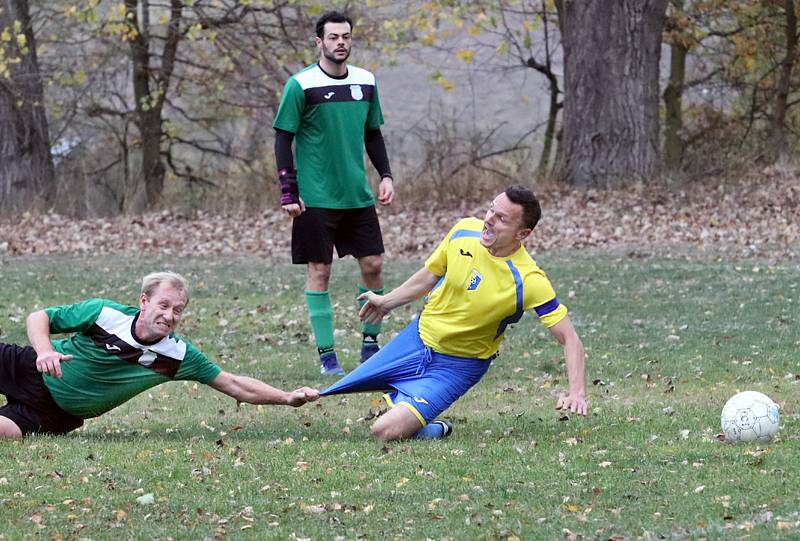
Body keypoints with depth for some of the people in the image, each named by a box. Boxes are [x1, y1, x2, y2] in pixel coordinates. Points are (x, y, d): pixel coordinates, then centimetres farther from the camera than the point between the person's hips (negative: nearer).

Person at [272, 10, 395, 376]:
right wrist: (288, 192, -11)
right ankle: (326, 354, 4)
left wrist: (385, 175, 9)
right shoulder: (301, 85, -8)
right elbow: (283, 140, -5)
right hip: (316, 198, -5)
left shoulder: (365, 82, 8)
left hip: (358, 195, 5)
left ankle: (370, 342, 18)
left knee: (372, 264, 3)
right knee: (319, 271, -1)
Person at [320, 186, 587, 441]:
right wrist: (387, 301, 21)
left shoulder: (528, 281, -28)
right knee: (330, 395, 11)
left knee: (386, 431, -22)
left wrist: (576, 393, -38)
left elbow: (569, 339, -24)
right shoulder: (465, 230, -12)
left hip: (457, 366, -5)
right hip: (419, 337, 5)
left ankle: (435, 430, 7)